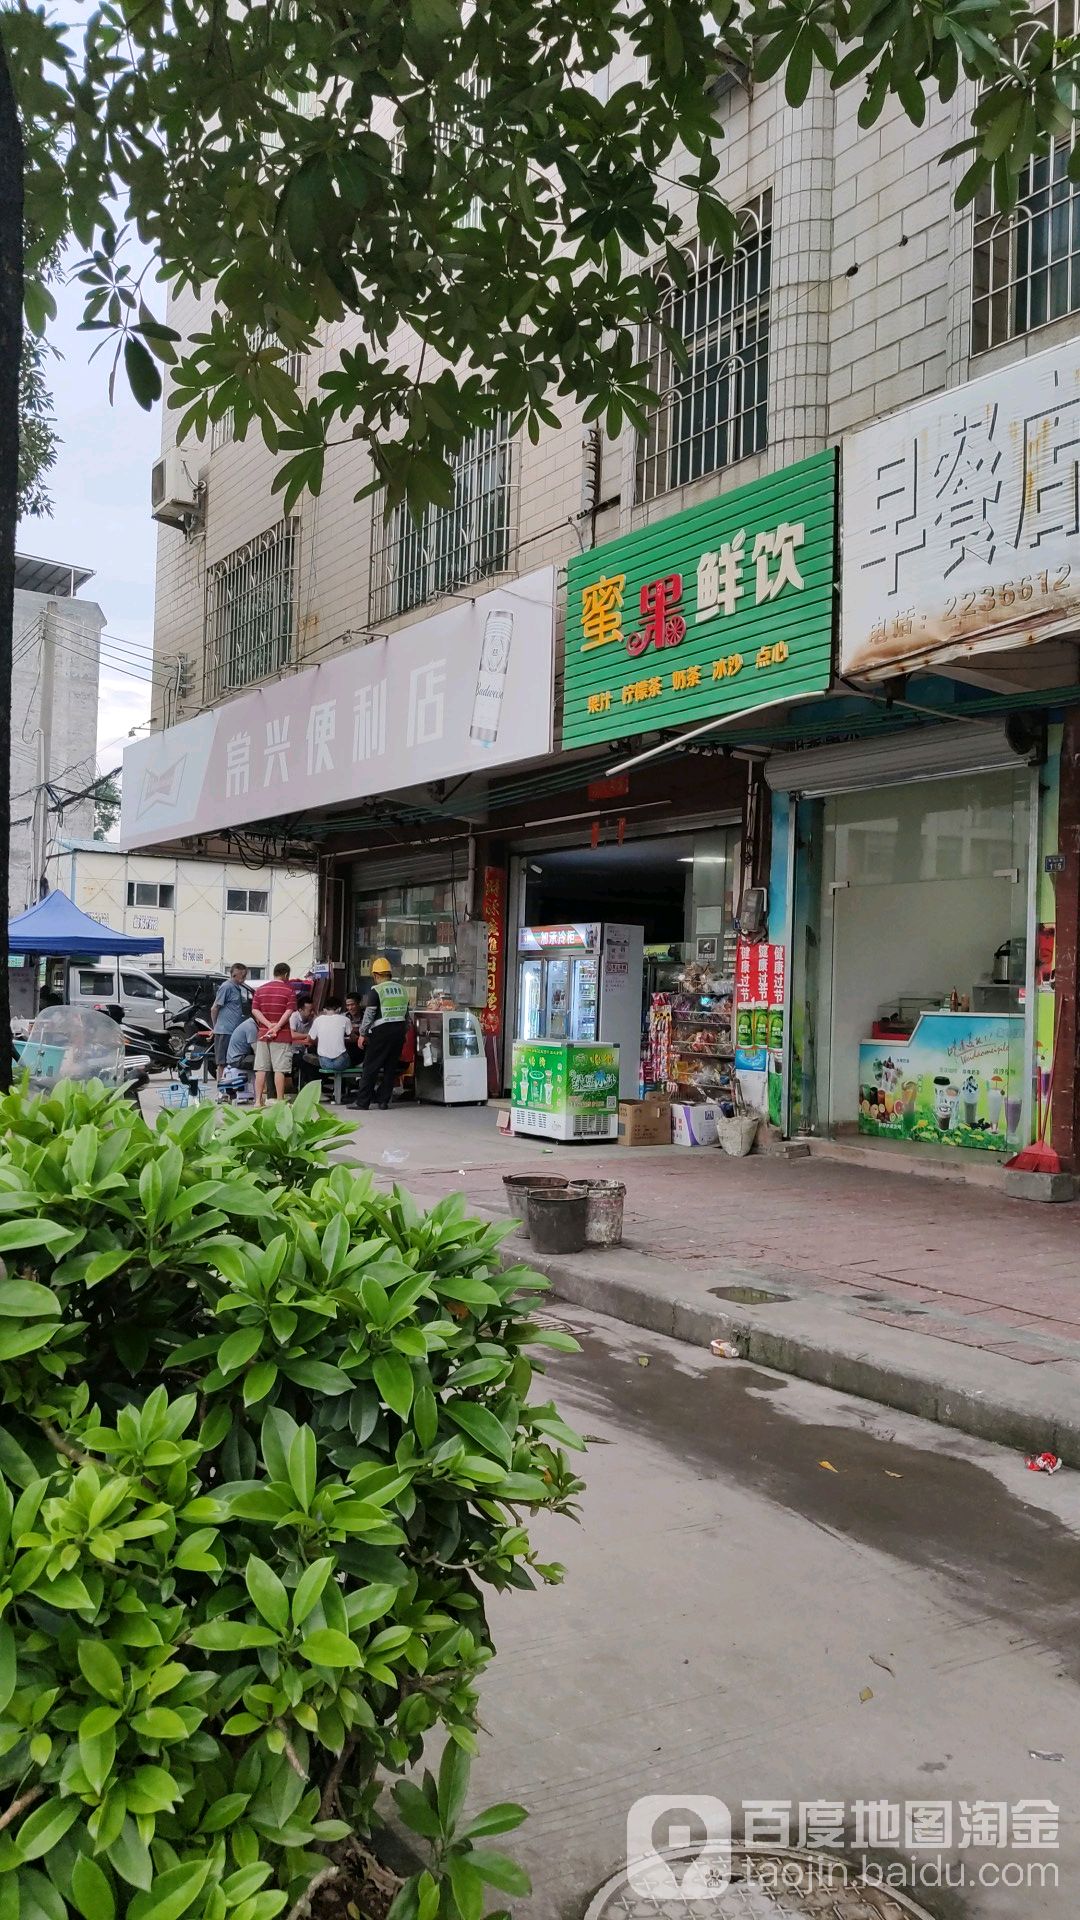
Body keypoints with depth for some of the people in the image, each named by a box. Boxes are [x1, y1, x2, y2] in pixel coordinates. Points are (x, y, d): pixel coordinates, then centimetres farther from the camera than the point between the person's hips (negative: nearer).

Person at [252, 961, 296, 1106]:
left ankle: (258, 1100, 8)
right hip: (281, 1035, -4)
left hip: (263, 1034, 4)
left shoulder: (260, 989, 10)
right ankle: (280, 1101, -2)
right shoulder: (288, 991, -3)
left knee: (261, 1069, 7)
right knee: (279, 1069, -3)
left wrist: (269, 1024, -8)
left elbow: (255, 1010, 1)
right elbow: (289, 1012, -15)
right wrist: (276, 1027, -16)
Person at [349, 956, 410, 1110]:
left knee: (370, 1067, 0)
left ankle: (362, 1102, 0)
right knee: (391, 1067, 10)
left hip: (382, 1031, -6)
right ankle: (383, 1100, 12)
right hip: (399, 1031, 6)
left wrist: (362, 1033, 0)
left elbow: (369, 1014, -9)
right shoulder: (402, 989, 12)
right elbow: (407, 1014, 16)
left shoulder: (376, 991, -7)